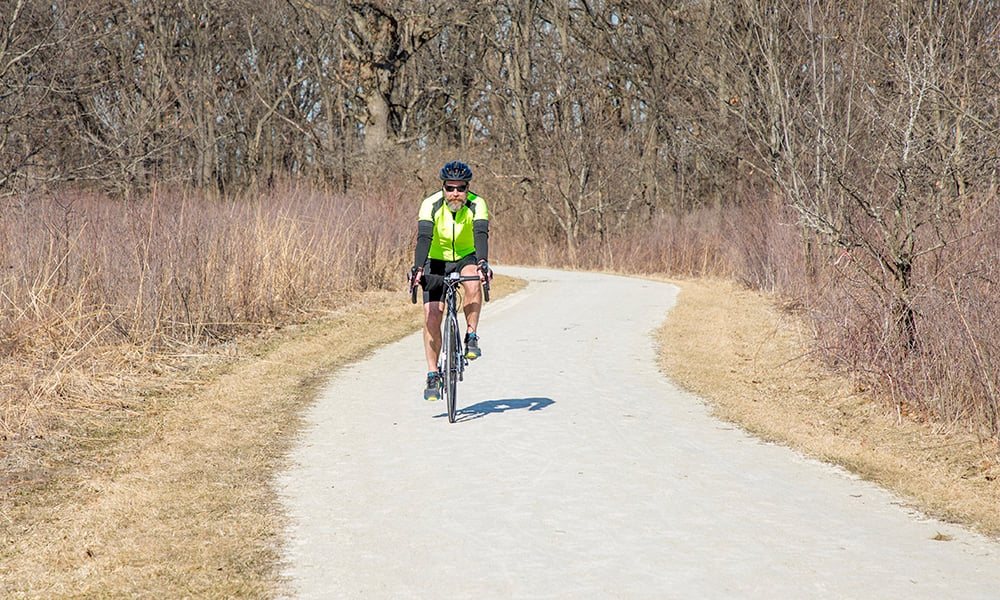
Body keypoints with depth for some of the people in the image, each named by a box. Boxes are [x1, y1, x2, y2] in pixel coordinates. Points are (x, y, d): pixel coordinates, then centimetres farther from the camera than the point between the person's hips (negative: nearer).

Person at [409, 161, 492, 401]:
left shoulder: (476, 205, -21)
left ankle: (471, 337, -17)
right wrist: (418, 268, -49)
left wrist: (483, 263, -54)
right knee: (432, 316, -12)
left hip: (466, 258, 0)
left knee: (473, 283, -35)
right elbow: (423, 238, -33)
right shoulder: (431, 205, -22)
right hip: (436, 262, 0)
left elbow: (481, 235, -36)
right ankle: (433, 376, -3)